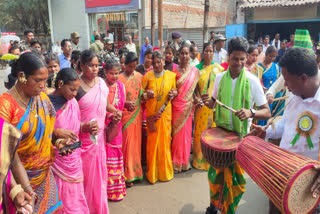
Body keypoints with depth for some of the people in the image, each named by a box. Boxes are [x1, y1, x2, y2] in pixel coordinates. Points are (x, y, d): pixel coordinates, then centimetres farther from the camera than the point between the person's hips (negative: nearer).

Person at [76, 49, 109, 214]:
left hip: (99, 136, 5)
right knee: (85, 175, 7)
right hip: (82, 138, -5)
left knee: (99, 173, 15)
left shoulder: (101, 82, 4)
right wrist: (83, 126, -24)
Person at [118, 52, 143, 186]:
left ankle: (135, 171, 27)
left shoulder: (139, 76, 7)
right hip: (125, 114, -4)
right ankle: (128, 175, 12)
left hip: (137, 114, 4)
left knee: (136, 142, 11)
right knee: (126, 143, -1)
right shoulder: (120, 78, -7)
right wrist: (125, 103, -21)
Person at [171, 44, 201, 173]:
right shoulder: (174, 71, 0)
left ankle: (185, 162, 24)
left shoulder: (195, 71, 3)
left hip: (188, 106, 1)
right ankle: (176, 163, 16)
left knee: (186, 132, 9)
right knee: (177, 132, 3)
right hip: (176, 105, -1)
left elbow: (195, 88, 8)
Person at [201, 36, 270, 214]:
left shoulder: (252, 81, -12)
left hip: (241, 135, -2)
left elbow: (266, 112, -11)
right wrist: (208, 102, -12)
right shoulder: (220, 78, -1)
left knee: (235, 177, 9)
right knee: (215, 171, 13)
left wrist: (251, 113, -31)